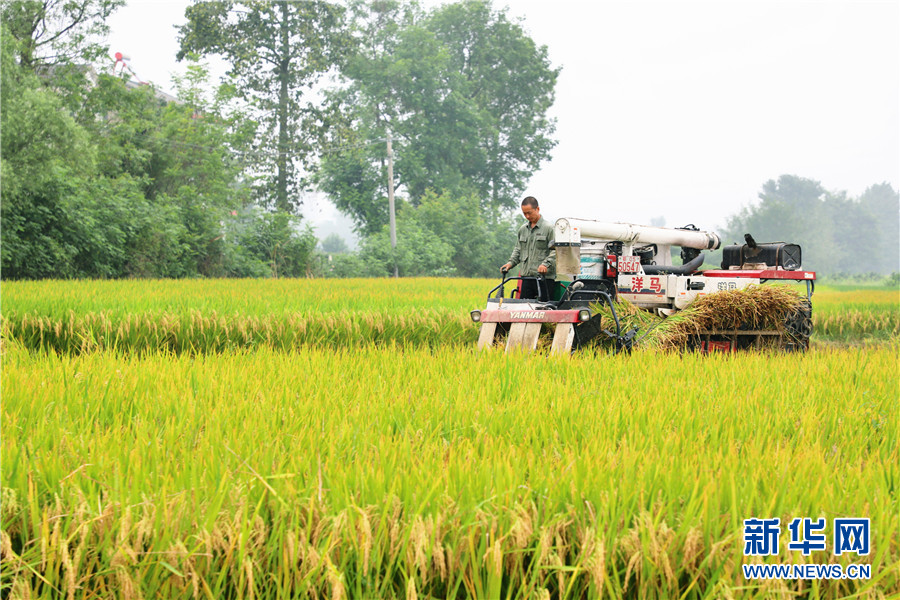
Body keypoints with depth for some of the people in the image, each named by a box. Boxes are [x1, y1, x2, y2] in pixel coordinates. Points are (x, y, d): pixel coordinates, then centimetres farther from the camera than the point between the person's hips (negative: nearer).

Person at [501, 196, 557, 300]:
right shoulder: (522, 230, 17)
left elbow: (555, 251, -8)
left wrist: (545, 264, -22)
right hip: (526, 277, 5)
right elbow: (518, 249, 27)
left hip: (544, 277, -5)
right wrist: (511, 262, 11)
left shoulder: (549, 228, -2)